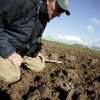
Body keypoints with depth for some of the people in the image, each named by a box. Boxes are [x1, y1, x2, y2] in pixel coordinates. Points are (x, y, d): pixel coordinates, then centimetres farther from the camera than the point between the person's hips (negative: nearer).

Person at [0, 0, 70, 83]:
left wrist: (36, 51, 3)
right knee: (12, 76, -26)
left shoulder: (43, 20, 1)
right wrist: (9, 53, -31)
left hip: (23, 49, 8)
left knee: (40, 66, 1)